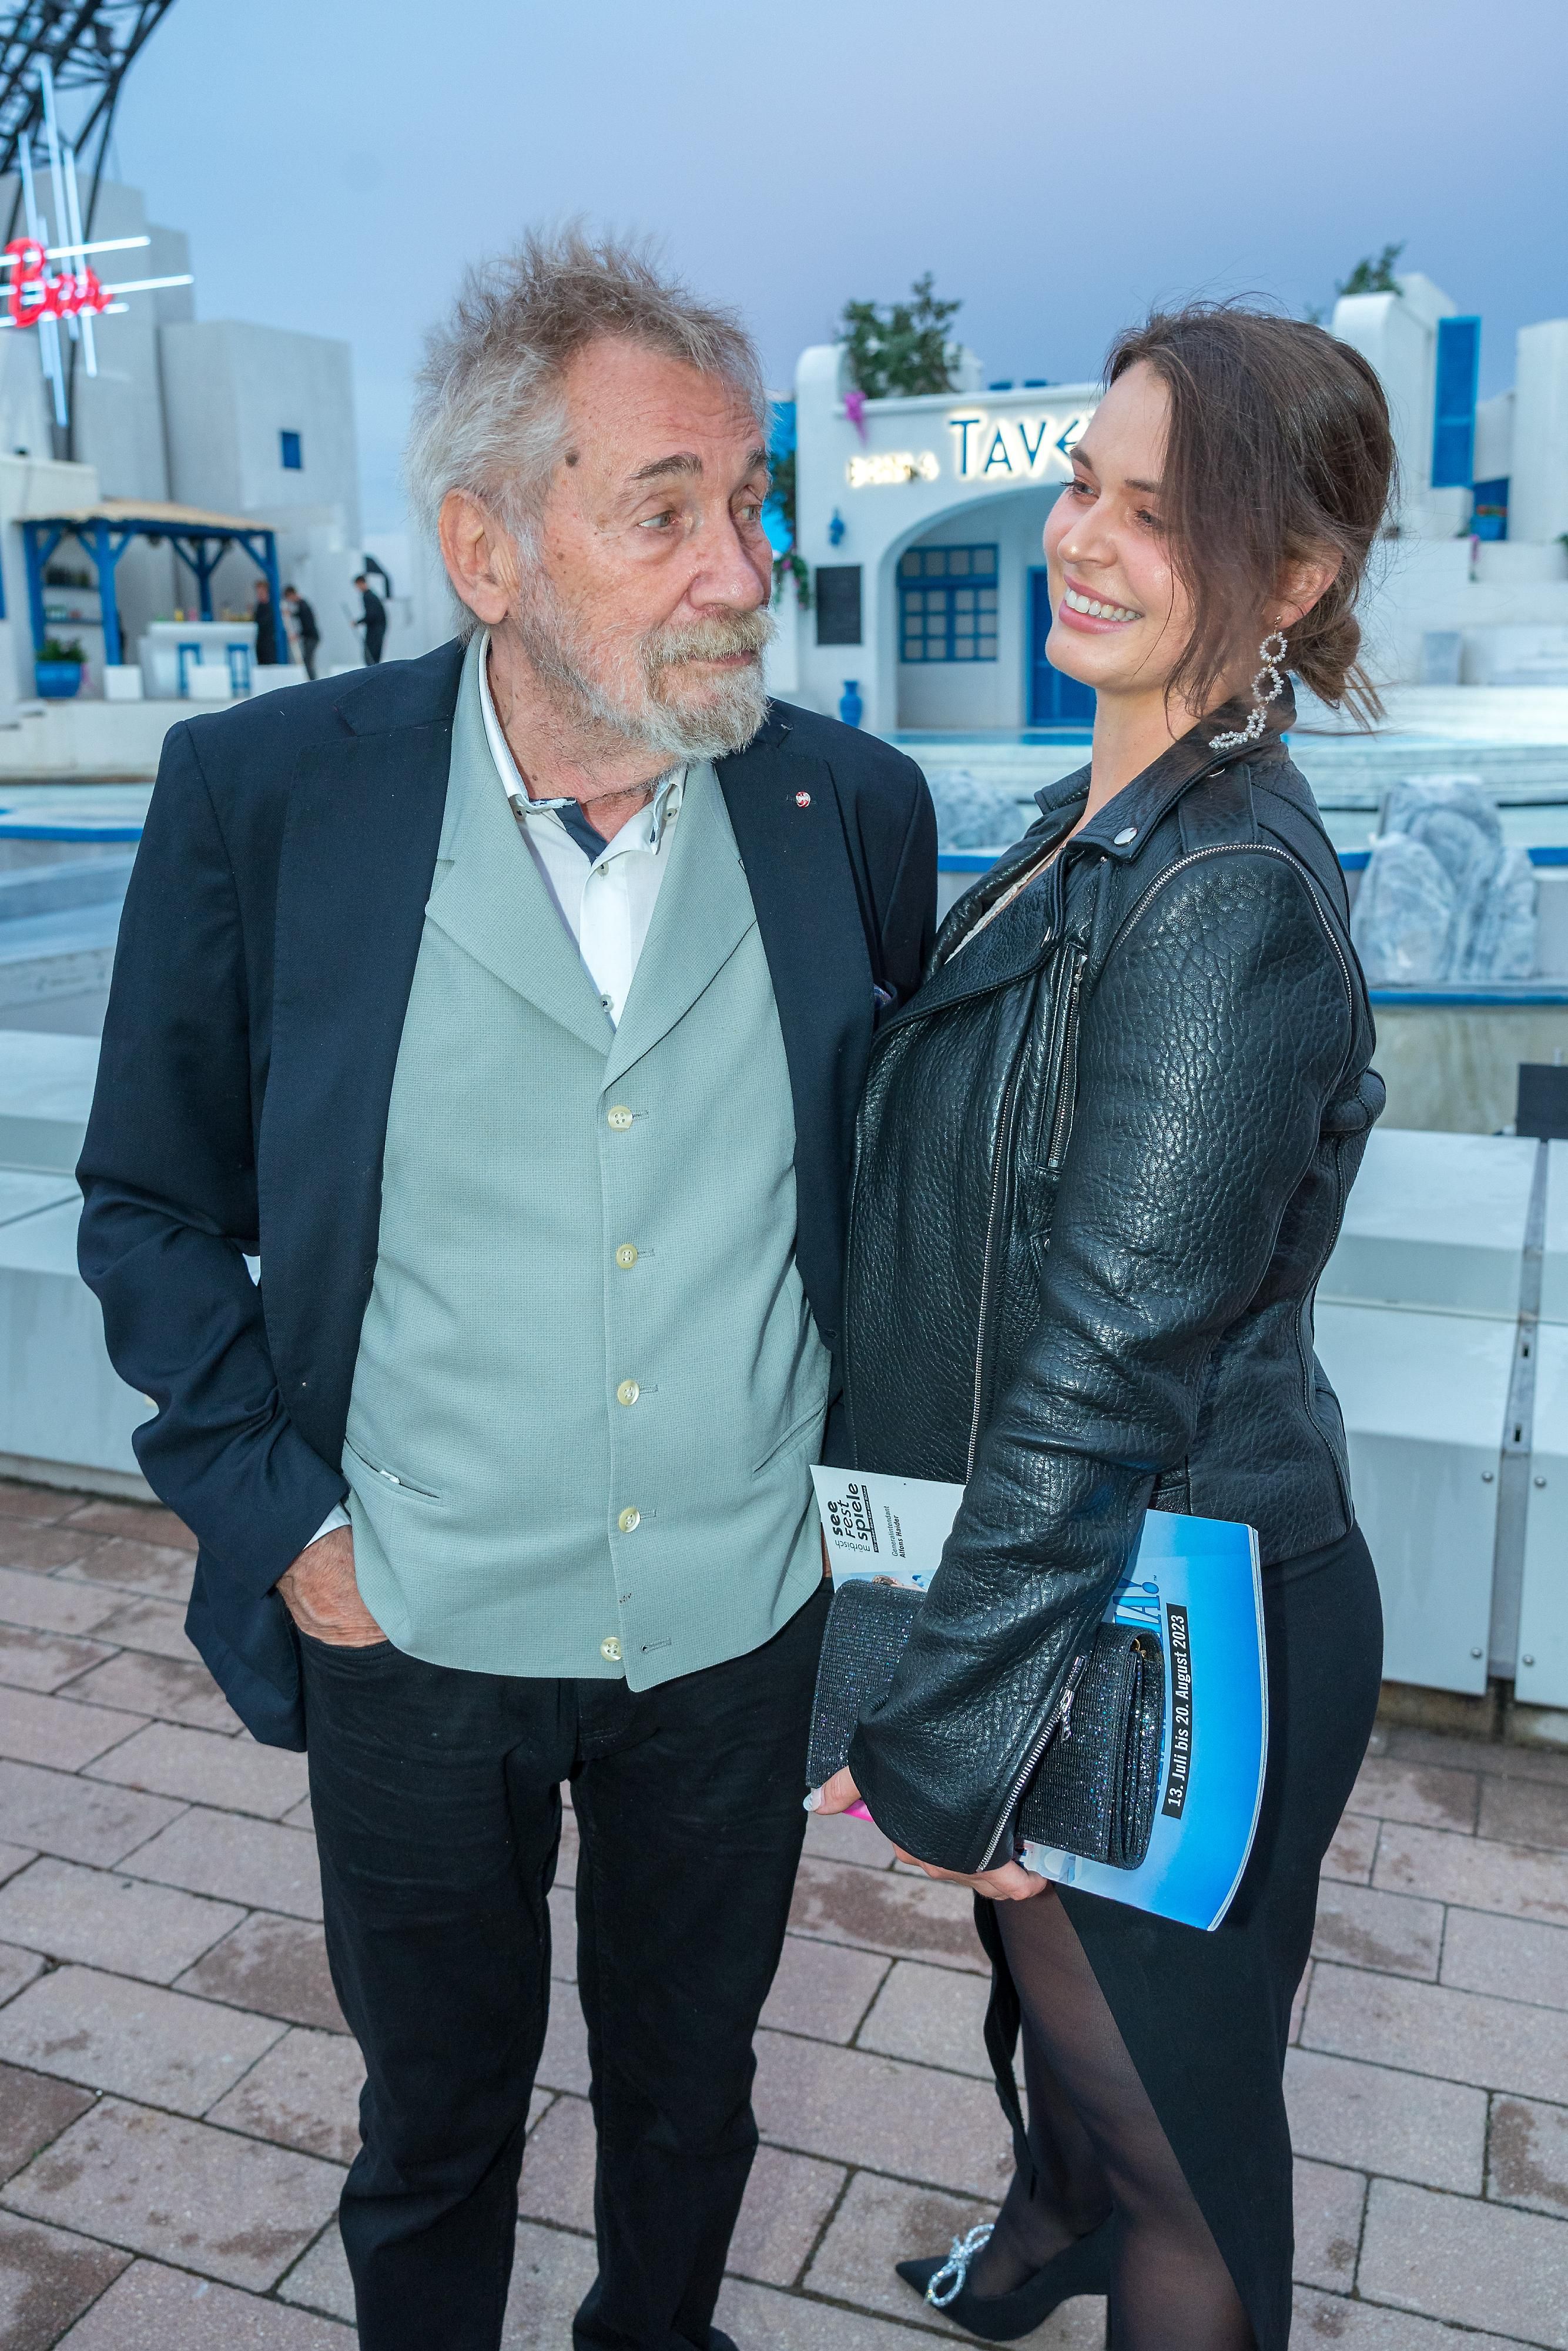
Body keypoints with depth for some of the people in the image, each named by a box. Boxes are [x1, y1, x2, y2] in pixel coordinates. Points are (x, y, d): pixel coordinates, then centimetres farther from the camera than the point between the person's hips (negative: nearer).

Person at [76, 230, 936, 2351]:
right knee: (435, 2120, 24)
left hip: (739, 1625, 2)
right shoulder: (263, 794, -14)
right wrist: (280, 1520, -9)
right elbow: (152, 1204, -4)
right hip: (415, 1629, -1)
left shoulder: (854, 807, -8)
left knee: (690, 2089, 27)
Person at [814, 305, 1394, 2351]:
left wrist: (939, 1740, -17)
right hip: (1057, 1581, 9)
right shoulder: (1105, 831, 4)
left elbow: (1103, 1372, -26)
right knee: (1053, 1978, 33)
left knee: (1171, 2110, 17)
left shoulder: (1227, 897, -26)